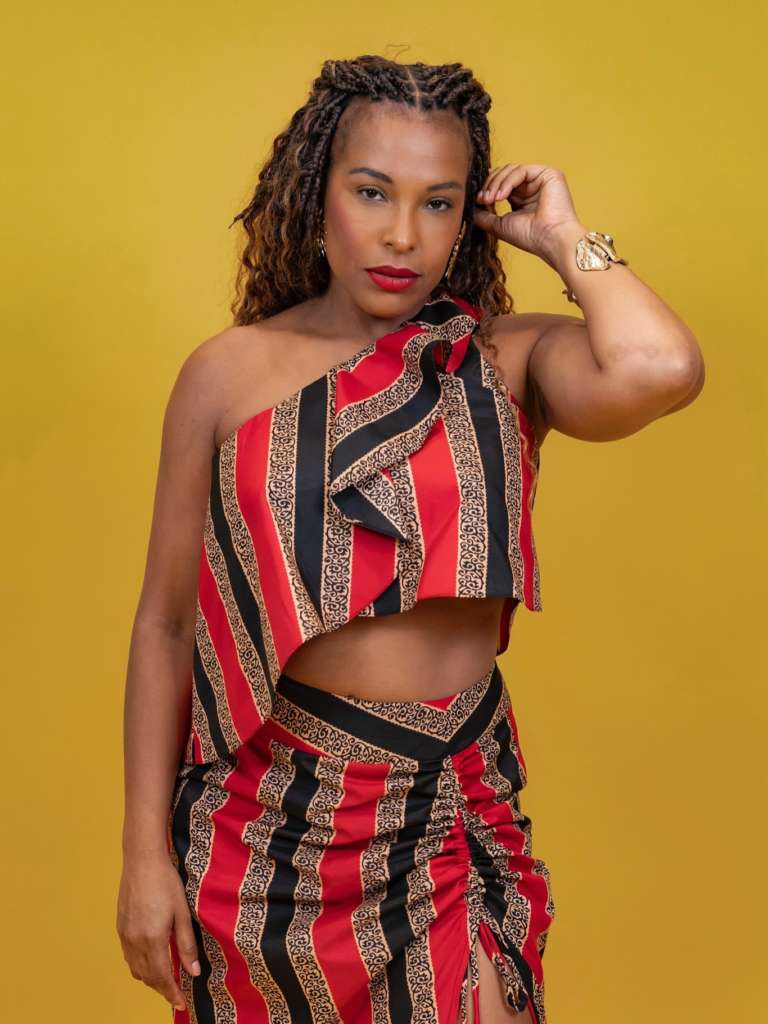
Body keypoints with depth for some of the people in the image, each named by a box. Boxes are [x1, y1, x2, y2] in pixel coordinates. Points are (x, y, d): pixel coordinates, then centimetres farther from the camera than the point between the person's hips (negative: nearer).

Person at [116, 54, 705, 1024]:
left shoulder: (510, 363, -5)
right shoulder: (229, 372, -3)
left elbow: (660, 371, -28)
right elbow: (166, 621, 0)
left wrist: (564, 237, -10)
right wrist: (145, 851, -2)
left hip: (453, 826, 0)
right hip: (267, 822, 1)